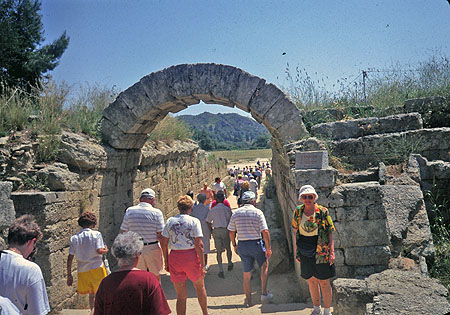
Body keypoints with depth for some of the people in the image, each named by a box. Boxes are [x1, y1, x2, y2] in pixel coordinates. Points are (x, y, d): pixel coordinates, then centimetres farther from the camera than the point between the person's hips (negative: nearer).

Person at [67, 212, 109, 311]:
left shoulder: (74, 238, 3)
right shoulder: (96, 234, -6)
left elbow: (70, 258, 1)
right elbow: (99, 250, -18)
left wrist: (69, 275, 7)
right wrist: (106, 250, 4)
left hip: (83, 270, 4)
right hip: (97, 268, -4)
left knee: (91, 294, 20)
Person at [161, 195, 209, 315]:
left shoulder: (170, 221, 2)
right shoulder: (194, 221, -6)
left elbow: (164, 243, 2)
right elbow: (199, 245, -11)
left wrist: (166, 261, 12)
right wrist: (202, 265, -7)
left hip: (174, 257, 2)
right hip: (191, 256, -2)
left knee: (181, 296, 12)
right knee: (200, 286, 23)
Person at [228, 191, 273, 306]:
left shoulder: (236, 213, 1)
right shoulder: (257, 212, -8)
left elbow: (231, 232, 3)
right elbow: (265, 232, -14)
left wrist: (234, 245, 16)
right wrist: (268, 248, -7)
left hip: (242, 245, 3)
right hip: (256, 244, -3)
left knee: (246, 274, 13)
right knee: (264, 266, 23)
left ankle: (249, 301, 22)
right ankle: (264, 294, 21)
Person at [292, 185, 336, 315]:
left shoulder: (323, 212, -9)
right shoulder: (298, 212, 1)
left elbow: (330, 232, -6)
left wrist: (332, 252, -12)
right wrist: (296, 251, 10)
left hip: (321, 251, -3)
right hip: (304, 253, 4)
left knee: (324, 282, 4)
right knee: (311, 281, 15)